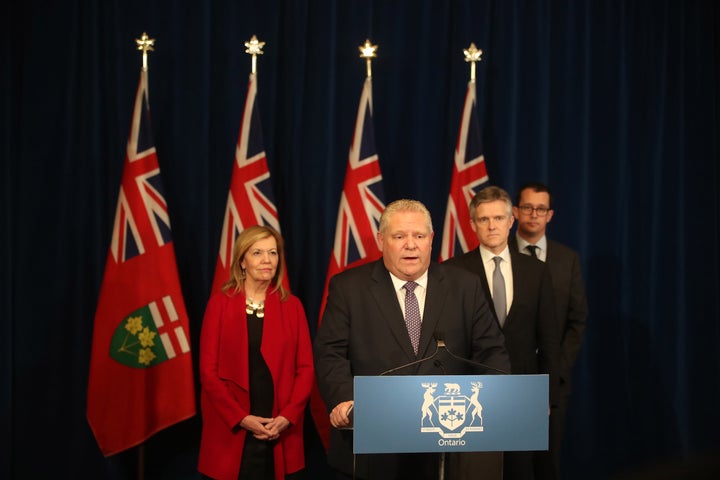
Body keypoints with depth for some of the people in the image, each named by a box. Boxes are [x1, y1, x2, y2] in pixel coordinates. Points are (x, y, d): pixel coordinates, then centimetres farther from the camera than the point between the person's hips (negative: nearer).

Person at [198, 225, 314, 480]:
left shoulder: (292, 306, 6)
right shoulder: (220, 303, 0)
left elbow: (306, 368, 3)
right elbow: (208, 370, -3)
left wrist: (287, 416, -10)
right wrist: (241, 418, -12)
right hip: (231, 432, -1)